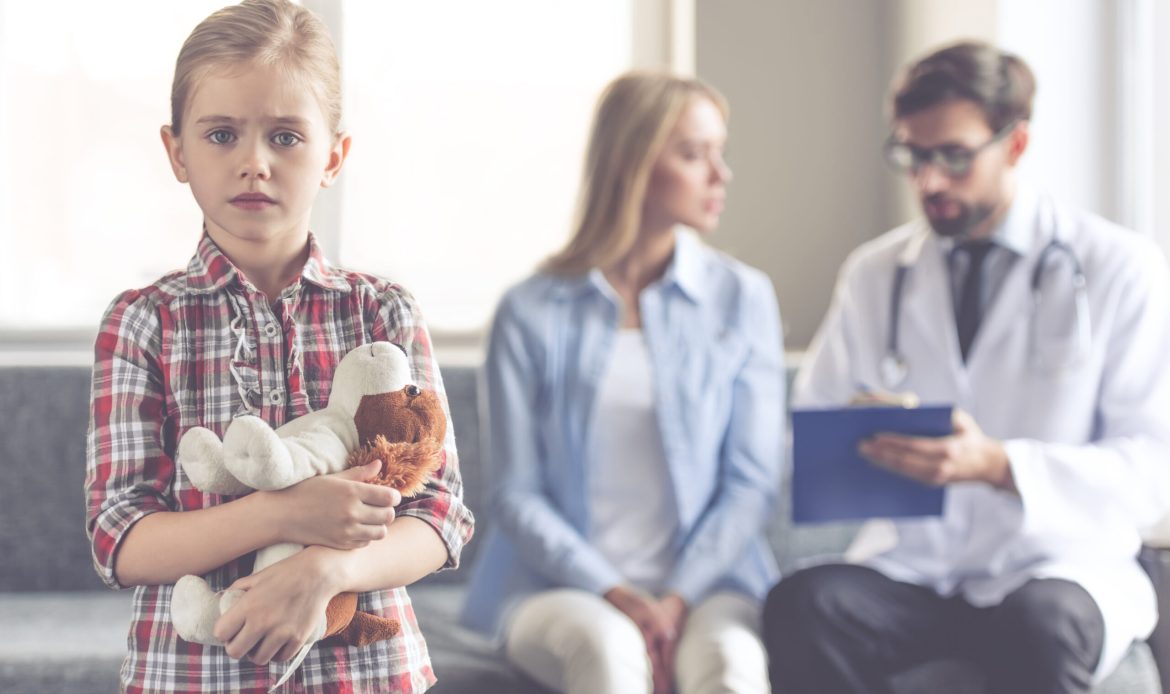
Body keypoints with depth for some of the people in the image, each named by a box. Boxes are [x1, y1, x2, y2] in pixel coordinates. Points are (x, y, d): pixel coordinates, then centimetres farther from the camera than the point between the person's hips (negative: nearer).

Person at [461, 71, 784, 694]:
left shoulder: (742, 299, 7)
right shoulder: (530, 313, 4)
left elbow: (751, 482, 3)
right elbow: (517, 495, 1)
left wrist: (678, 600, -12)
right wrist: (618, 597, -13)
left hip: (706, 581, 1)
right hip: (562, 586, -1)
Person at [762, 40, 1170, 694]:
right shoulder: (875, 272, 10)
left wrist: (1000, 464, -22)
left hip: (1058, 570, -3)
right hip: (910, 566, 3)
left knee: (1041, 623, -38)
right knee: (802, 604, -29)